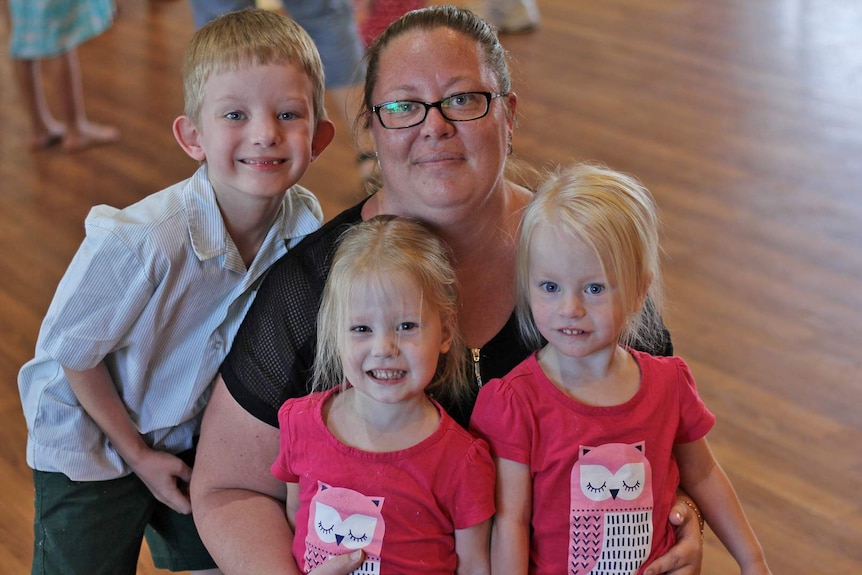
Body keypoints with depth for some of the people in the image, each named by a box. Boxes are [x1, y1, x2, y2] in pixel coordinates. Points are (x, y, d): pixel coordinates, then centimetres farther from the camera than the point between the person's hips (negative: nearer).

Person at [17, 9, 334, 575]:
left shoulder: (306, 223, -19)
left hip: (194, 435, 5)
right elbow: (72, 353, -20)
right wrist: (138, 454, -10)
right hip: (93, 447, -4)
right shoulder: (141, 242, -36)